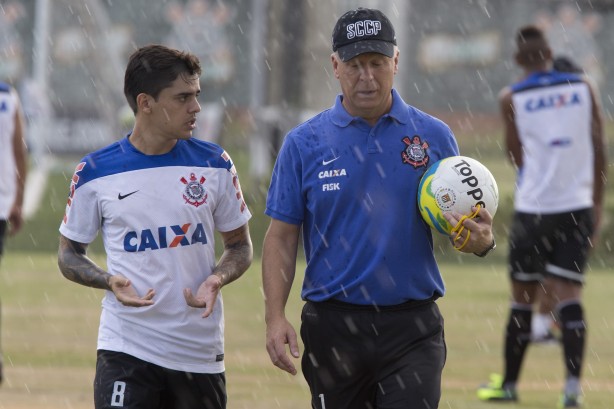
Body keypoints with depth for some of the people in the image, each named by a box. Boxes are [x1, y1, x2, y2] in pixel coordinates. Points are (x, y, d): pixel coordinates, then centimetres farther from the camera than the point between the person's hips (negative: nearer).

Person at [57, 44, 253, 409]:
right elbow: (69, 254, 8)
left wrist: (216, 280, -10)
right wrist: (110, 281, -13)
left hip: (201, 350, 3)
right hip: (126, 348, -3)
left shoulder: (215, 164, 4)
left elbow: (240, 246, 13)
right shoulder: (95, 173, -2)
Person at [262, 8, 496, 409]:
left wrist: (481, 239, -17)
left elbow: (463, 225, 8)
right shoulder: (304, 143, 2)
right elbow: (282, 237, 3)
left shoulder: (434, 137, 4)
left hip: (412, 328, -1)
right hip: (332, 327, 1)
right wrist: (275, 317, -9)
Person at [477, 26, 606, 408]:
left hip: (533, 207, -1)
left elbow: (518, 156, 10)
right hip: (578, 206, 1)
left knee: (523, 297, 11)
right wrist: (597, 205, 12)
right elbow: (600, 152, 5)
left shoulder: (511, 99, -1)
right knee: (568, 294, -4)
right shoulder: (583, 88, 4)